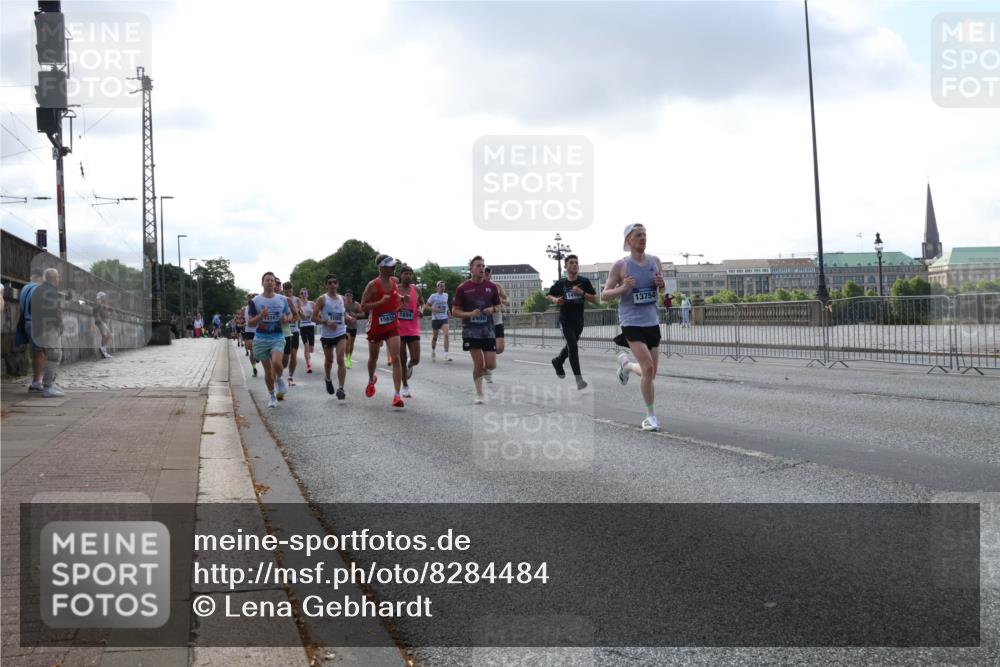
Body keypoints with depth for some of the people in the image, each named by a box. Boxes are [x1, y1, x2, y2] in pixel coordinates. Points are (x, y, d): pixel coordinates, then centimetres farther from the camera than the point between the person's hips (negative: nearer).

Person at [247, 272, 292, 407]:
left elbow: (290, 314, 16)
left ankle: (279, 379, 8)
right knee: (267, 370, 6)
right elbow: (250, 323, -2)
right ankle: (272, 395, 25)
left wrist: (287, 319, -8)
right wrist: (261, 316, -21)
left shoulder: (282, 300, 3)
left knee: (276, 362, -25)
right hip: (261, 339, 0)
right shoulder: (255, 301, -2)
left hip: (278, 337, 0)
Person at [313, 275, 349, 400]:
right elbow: (314, 317, -9)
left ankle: (341, 388, -15)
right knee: (329, 360, 14)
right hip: (326, 335, -2)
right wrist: (326, 322, -23)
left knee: (340, 359, -13)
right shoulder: (322, 299, -7)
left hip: (341, 334, 2)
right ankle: (328, 379, 44)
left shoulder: (342, 299, 7)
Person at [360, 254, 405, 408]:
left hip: (392, 326, 3)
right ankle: (371, 380, 50)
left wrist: (401, 299, 2)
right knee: (373, 358, 18)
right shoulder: (373, 285, -16)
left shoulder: (394, 281, 1)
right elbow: (363, 306, -17)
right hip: (376, 327, -3)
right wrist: (380, 302, -29)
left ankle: (397, 395, -16)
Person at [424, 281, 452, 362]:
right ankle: (433, 351, 36)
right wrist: (433, 309, -20)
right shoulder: (433, 296, -6)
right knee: (435, 337, 10)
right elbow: (426, 306, -3)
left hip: (444, 318, 2)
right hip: (435, 319, -2)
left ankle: (446, 354, -21)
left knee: (446, 335, -18)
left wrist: (448, 310, 9)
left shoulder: (446, 295, 7)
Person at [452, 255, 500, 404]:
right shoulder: (463, 288, -3)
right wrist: (470, 314, -17)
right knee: (478, 364, -6)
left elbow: (498, 306, 15)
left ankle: (482, 371, 33)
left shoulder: (491, 287, 4)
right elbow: (455, 311, 0)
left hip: (488, 329, 2)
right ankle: (479, 394, 12)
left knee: (491, 365, -4)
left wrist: (492, 309, -8)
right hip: (471, 330, -2)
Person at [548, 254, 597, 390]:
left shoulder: (584, 282, -3)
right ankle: (579, 379, -15)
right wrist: (555, 300, -10)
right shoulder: (561, 283, -3)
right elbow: (550, 295, 12)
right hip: (565, 320, -3)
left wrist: (582, 293, -20)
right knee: (573, 346, -14)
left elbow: (595, 300, -4)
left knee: (571, 345, 20)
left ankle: (557, 361, 51)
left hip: (579, 320, 3)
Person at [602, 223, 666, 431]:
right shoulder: (620, 266, -6)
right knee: (648, 368, -18)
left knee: (651, 373, 10)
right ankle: (651, 415, -5)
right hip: (632, 323, -5)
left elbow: (665, 290, 19)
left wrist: (662, 284, -6)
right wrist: (623, 288, -20)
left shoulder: (655, 262, 7)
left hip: (652, 322, 5)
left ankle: (625, 364, 42)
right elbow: (604, 294, -2)